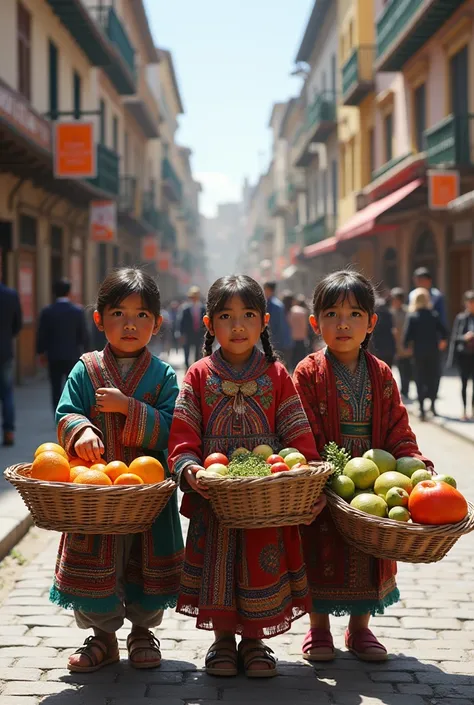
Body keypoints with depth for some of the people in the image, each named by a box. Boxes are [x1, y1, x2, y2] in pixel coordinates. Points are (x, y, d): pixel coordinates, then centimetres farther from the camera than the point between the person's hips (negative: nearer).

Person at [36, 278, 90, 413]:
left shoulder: (47, 311, -6)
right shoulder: (78, 311, -7)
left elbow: (41, 335, -3)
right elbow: (84, 335, -4)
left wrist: (41, 352, 11)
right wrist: (86, 350, 12)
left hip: (53, 356, 0)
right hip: (73, 355, 0)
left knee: (56, 390, 6)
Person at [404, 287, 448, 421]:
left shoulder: (412, 317, -7)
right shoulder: (434, 315, -4)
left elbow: (408, 335, -11)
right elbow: (444, 332, -5)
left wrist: (407, 345, 8)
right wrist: (442, 341, 15)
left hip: (419, 352, 0)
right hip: (433, 351, 0)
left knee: (420, 380, 7)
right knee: (434, 377, 14)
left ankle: (422, 408, 2)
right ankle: (432, 403, 4)